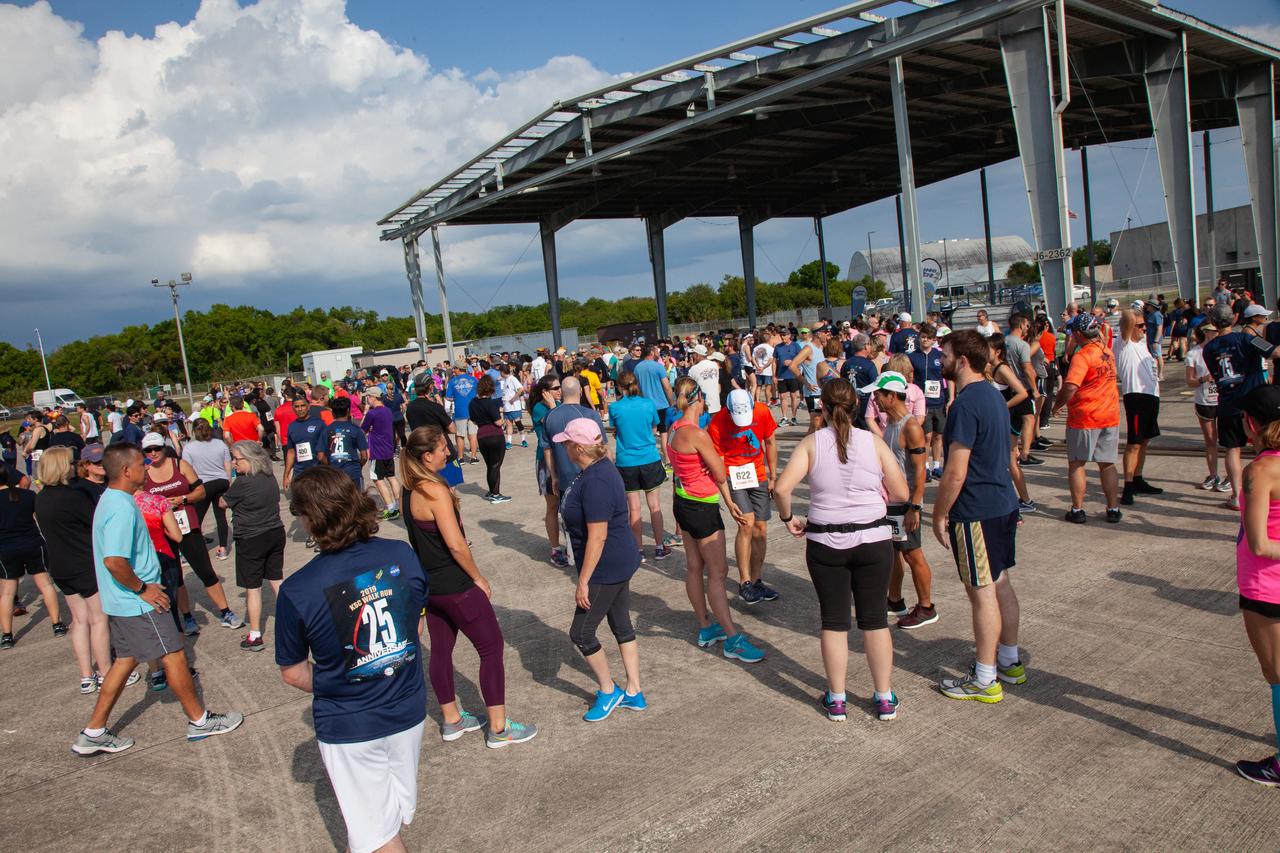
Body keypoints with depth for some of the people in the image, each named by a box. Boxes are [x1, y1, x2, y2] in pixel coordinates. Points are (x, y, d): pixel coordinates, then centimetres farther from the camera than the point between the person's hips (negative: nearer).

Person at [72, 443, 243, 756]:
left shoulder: (111, 501, 9)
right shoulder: (122, 508, -25)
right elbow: (114, 561, -33)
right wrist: (142, 588, -20)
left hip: (121, 601, 10)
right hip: (137, 603, -10)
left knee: (126, 659, 18)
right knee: (174, 655, 2)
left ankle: (93, 733, 24)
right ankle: (199, 721, 15)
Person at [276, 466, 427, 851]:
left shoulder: (296, 591, -22)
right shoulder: (403, 555, -13)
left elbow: (293, 673, -8)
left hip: (348, 729, -4)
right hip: (408, 712, 4)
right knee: (399, 813, 27)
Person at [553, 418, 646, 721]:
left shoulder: (595, 482, -27)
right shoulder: (599, 468, 5)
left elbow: (597, 536, -27)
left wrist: (583, 581, -21)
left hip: (606, 569, -10)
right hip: (619, 565, 10)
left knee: (581, 633, 2)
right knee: (622, 627, 17)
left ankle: (608, 691, 20)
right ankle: (634, 693, 29)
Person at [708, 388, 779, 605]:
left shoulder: (762, 411, -11)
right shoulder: (717, 423, -20)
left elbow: (770, 443, 5)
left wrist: (772, 477, 7)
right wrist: (727, 496, -21)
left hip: (758, 475, 4)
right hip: (733, 475, -4)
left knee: (761, 530, 6)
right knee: (747, 523, -19)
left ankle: (756, 581, 21)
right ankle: (744, 584, -10)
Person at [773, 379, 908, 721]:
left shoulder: (811, 443, -6)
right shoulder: (873, 442, -3)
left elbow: (782, 488, -17)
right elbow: (901, 493, 0)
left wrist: (788, 518, 0)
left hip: (825, 542, -1)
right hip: (874, 539, 1)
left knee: (834, 620, 11)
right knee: (875, 618, 12)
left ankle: (836, 700, 20)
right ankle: (885, 699, 21)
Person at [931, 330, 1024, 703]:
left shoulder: (966, 405, -22)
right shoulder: (992, 394, 10)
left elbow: (955, 473, -24)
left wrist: (939, 515, -12)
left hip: (976, 512, -10)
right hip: (1004, 503, 10)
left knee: (982, 592, -1)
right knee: (1000, 583, 19)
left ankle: (984, 680, 10)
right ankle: (1010, 661, 32)